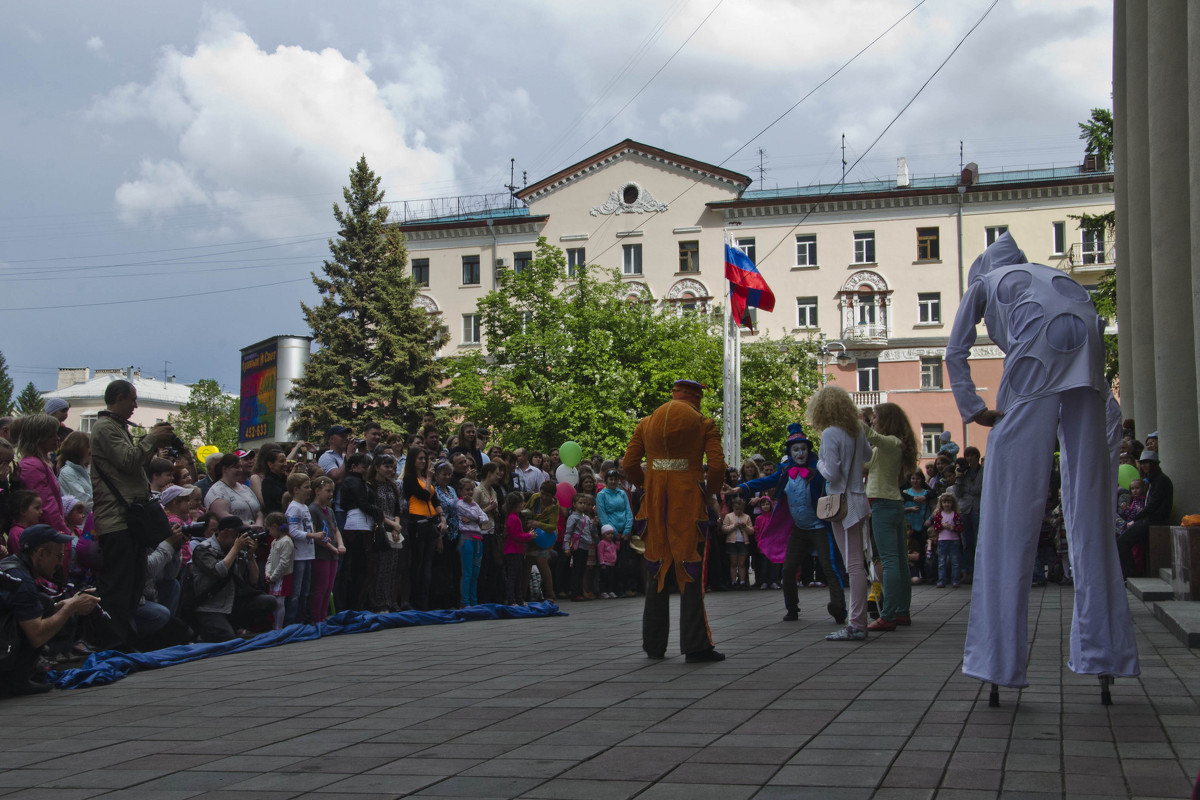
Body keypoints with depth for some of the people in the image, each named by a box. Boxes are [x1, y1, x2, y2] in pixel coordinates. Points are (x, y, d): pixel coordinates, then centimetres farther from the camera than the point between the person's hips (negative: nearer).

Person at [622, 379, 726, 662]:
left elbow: (628, 464, 7)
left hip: (655, 503, 3)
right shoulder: (703, 424, 0)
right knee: (691, 574, -1)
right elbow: (717, 465, -9)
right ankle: (695, 646, -4)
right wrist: (709, 490, 8)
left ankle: (654, 644, 14)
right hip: (688, 502, -3)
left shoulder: (646, 424, 10)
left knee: (657, 573, 10)